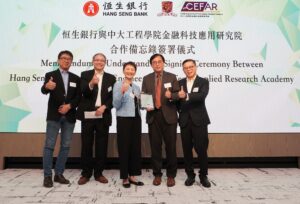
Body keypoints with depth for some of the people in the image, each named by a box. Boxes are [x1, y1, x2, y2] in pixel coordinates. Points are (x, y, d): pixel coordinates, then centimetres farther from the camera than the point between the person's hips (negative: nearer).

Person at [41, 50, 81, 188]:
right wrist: (47, 87, -39)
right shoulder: (50, 75, 2)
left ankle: (59, 174, 18)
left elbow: (78, 97, 5)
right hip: (54, 115, -3)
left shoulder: (76, 78, 11)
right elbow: (44, 91, -15)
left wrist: (69, 106, -12)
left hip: (69, 116, 4)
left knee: (65, 146, 7)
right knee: (49, 145, -1)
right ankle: (47, 176, 9)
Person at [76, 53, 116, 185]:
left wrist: (104, 107, -11)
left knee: (102, 146, 6)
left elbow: (113, 97, 5)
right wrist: (91, 84, -30)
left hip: (103, 116, 1)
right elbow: (83, 92, -11)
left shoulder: (111, 78, 10)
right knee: (86, 145, 6)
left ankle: (98, 173, 20)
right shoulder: (85, 75, 5)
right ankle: (86, 174, 19)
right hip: (88, 115, -1)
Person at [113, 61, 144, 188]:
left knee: (136, 147, 8)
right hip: (124, 119, -5)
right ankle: (125, 177, 14)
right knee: (124, 148, 1)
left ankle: (132, 175, 20)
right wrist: (122, 92, -25)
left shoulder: (136, 87, 13)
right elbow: (116, 105, -12)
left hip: (136, 119, 6)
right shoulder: (118, 85, -3)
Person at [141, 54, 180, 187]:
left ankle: (171, 175, 18)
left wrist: (171, 95, -19)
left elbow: (178, 95, 2)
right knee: (155, 146, 7)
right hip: (153, 116, 2)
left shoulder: (171, 77, 5)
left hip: (169, 116, -1)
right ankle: (157, 174, 21)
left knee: (170, 146, 4)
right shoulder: (146, 79, 11)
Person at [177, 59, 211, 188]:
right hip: (185, 121, 3)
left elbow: (201, 96, -19)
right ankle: (190, 175, 21)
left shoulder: (203, 82, 0)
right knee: (187, 150, 7)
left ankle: (203, 176, 18)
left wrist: (187, 96, -31)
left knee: (201, 149, 0)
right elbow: (177, 99, 12)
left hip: (199, 120, -3)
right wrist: (180, 110, -1)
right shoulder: (180, 83, 11)